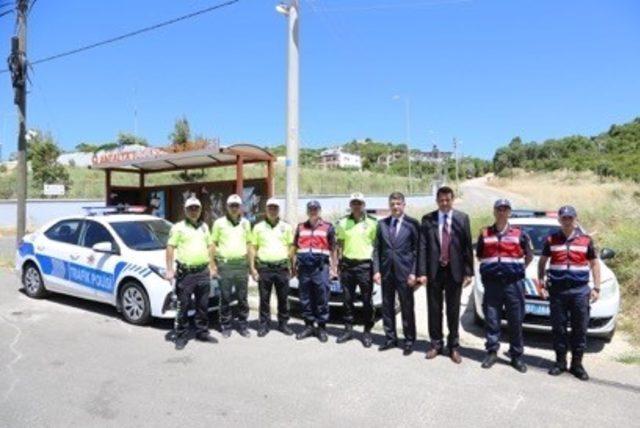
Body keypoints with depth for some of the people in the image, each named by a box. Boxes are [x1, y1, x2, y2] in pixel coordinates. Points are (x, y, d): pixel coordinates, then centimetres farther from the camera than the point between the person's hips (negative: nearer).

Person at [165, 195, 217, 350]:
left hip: (203, 272, 5)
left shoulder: (204, 227, 15)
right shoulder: (178, 227, -1)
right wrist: (169, 270, -11)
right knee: (182, 306, 0)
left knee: (203, 305, 12)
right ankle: (181, 336, 10)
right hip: (185, 273, -5)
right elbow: (170, 248, -4)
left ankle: (202, 332, 23)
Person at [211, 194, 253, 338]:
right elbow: (213, 244, 3)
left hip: (241, 264, 2)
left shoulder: (245, 223, 11)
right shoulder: (219, 223, 3)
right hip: (224, 264, -2)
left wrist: (250, 264, 10)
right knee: (225, 298, 4)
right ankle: (225, 326, 14)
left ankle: (243, 324, 16)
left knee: (242, 297, 7)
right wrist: (214, 264, -3)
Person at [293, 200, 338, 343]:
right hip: (304, 267, 3)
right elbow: (295, 248, 20)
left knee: (322, 299, -2)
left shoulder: (328, 227, 7)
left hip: (321, 267, -3)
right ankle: (309, 326, 17)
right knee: (305, 299, 7)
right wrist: (294, 266, 15)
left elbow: (333, 249, 8)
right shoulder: (300, 227, 16)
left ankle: (321, 328, 7)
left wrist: (334, 267, 3)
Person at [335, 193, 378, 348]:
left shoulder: (372, 223, 0)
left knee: (367, 300, 3)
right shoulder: (342, 223, 8)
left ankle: (367, 332, 15)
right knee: (347, 299, 9)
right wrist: (337, 263, 6)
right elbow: (339, 244, 13)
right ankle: (348, 330, 21)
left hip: (365, 265, -3)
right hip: (347, 264, 3)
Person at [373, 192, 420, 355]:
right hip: (386, 271, 4)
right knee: (387, 306, 11)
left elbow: (417, 250, -4)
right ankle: (390, 338, 24)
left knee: (407, 308, 5)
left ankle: (409, 340, 18)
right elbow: (377, 249, 8)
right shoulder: (382, 224, 8)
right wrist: (376, 270, -1)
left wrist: (414, 273, -10)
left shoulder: (412, 224, -2)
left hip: (404, 272, -3)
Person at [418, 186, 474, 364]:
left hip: (454, 271, 0)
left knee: (453, 310, 9)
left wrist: (468, 272, -4)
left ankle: (454, 347, 23)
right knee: (434, 310, 10)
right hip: (434, 271, 1)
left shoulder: (462, 218, 0)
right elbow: (423, 247, -3)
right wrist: (422, 272, -9)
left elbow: (468, 246, 0)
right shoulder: (427, 219, 0)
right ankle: (436, 344, 26)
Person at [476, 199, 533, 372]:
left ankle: (516, 356, 16)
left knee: (516, 321, 5)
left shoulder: (519, 234, 4)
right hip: (491, 283, 1)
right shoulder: (484, 234, 7)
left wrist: (519, 269, 7)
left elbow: (529, 256, 14)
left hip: (514, 283, -1)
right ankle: (492, 352, 16)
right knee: (491, 320, 4)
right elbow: (479, 256, 17)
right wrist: (490, 267, 7)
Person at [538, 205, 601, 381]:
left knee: (580, 329, 4)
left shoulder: (586, 240, 6)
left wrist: (596, 288, 4)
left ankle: (577, 364, 16)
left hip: (580, 290, 0)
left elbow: (594, 264, 11)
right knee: (558, 328, 5)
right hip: (557, 290, 0)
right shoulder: (551, 240, 6)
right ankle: (560, 362, 17)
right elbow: (542, 262, 12)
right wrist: (541, 282, 3)